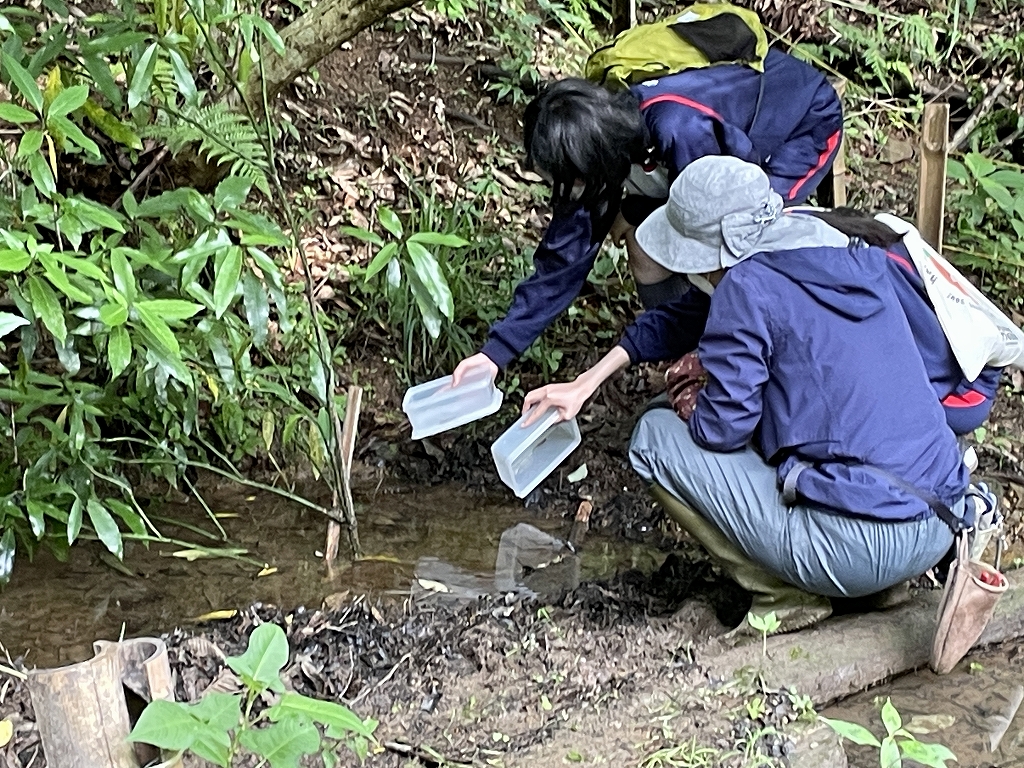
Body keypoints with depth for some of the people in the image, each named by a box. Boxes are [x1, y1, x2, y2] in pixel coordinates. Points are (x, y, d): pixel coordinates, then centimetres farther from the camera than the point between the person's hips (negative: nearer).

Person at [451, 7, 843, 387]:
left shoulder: (679, 132, -42)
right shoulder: (600, 139, -18)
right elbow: (565, 254, -11)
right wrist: (499, 349, -13)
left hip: (807, 124, -7)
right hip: (742, 137, 7)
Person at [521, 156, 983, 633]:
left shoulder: (750, 285, -12)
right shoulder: (852, 258, 13)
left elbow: (722, 428, -9)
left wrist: (695, 414, 12)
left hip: (860, 548, -8)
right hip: (938, 531, 8)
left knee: (655, 438, 2)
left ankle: (785, 595, 3)